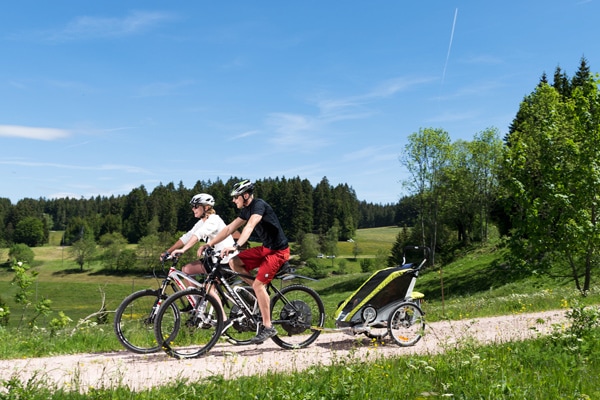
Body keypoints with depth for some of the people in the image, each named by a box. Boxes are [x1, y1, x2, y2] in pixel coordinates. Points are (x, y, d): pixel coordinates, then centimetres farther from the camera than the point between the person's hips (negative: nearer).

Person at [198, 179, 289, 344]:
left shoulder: (259, 205, -19)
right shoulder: (246, 210, 9)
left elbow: (250, 226, -34)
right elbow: (229, 228, 10)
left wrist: (236, 246, -47)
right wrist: (208, 245, 4)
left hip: (278, 250, -9)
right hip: (266, 248, 9)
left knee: (258, 284, -17)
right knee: (234, 263, -2)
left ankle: (268, 327, -8)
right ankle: (262, 293, 8)